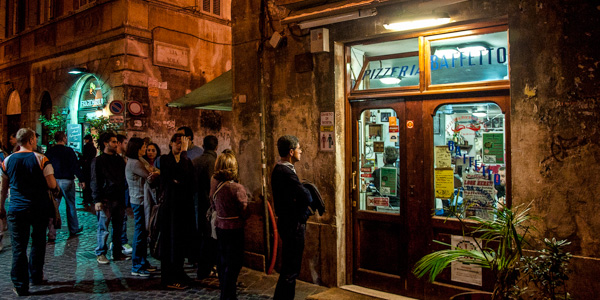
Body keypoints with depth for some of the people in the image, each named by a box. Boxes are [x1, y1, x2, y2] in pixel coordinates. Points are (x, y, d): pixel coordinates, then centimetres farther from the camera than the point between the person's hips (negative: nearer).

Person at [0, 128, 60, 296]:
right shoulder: (40, 159, -9)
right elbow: (52, 184, -12)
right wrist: (57, 190, 10)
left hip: (16, 210, 2)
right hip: (40, 209, -1)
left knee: (18, 247, 5)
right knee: (38, 243, 16)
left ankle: (21, 286, 9)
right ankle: (36, 277, 29)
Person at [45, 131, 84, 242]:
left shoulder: (49, 152, 3)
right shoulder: (69, 151, -8)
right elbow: (75, 166, -10)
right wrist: (81, 180, -5)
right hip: (67, 181, -3)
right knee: (71, 205, 11)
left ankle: (51, 234, -5)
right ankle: (74, 229, 23)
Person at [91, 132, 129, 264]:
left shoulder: (119, 160, 15)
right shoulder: (98, 161, -1)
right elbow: (95, 182, -4)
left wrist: (123, 199, 10)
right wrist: (97, 200, -12)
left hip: (119, 199, 5)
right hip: (105, 200, -5)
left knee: (118, 228, 8)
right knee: (103, 229, 0)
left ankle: (117, 253, 17)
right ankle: (101, 254, 13)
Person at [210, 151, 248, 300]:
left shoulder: (214, 183, -5)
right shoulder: (237, 188, -23)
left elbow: (213, 205, 8)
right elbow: (244, 210, -14)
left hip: (220, 225, 7)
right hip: (234, 228, -7)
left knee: (222, 259, 23)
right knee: (234, 263, 7)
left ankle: (223, 285, 44)